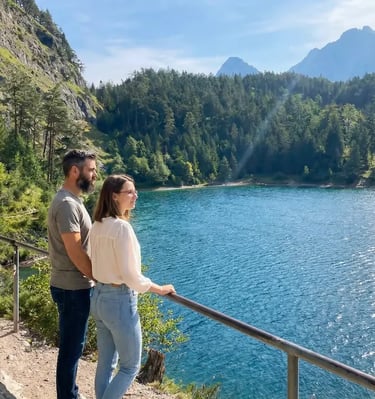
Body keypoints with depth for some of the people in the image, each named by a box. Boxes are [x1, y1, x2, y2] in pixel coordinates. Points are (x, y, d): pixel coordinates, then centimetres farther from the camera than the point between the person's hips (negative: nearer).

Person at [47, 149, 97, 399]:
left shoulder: (72, 200, 11)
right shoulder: (67, 204, -21)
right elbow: (75, 253, -24)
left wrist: (98, 276, 14)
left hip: (73, 285, 10)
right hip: (73, 288, -10)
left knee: (72, 345, 21)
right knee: (71, 347, 5)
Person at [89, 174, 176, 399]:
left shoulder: (97, 226, 5)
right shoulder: (121, 227, -22)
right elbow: (130, 275, -21)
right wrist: (160, 289, -9)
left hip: (99, 297, 9)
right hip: (119, 301, -9)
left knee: (106, 362, 19)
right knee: (131, 366, 9)